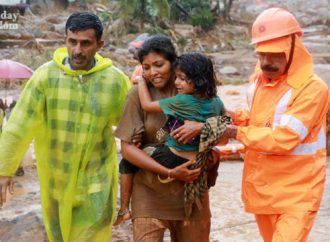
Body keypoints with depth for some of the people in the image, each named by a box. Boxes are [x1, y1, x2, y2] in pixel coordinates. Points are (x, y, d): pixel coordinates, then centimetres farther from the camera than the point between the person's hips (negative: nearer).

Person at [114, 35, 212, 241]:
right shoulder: (139, 94, -5)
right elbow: (128, 148, -8)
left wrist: (202, 127, -20)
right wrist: (170, 173, -15)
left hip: (191, 192, 2)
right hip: (150, 192, -2)